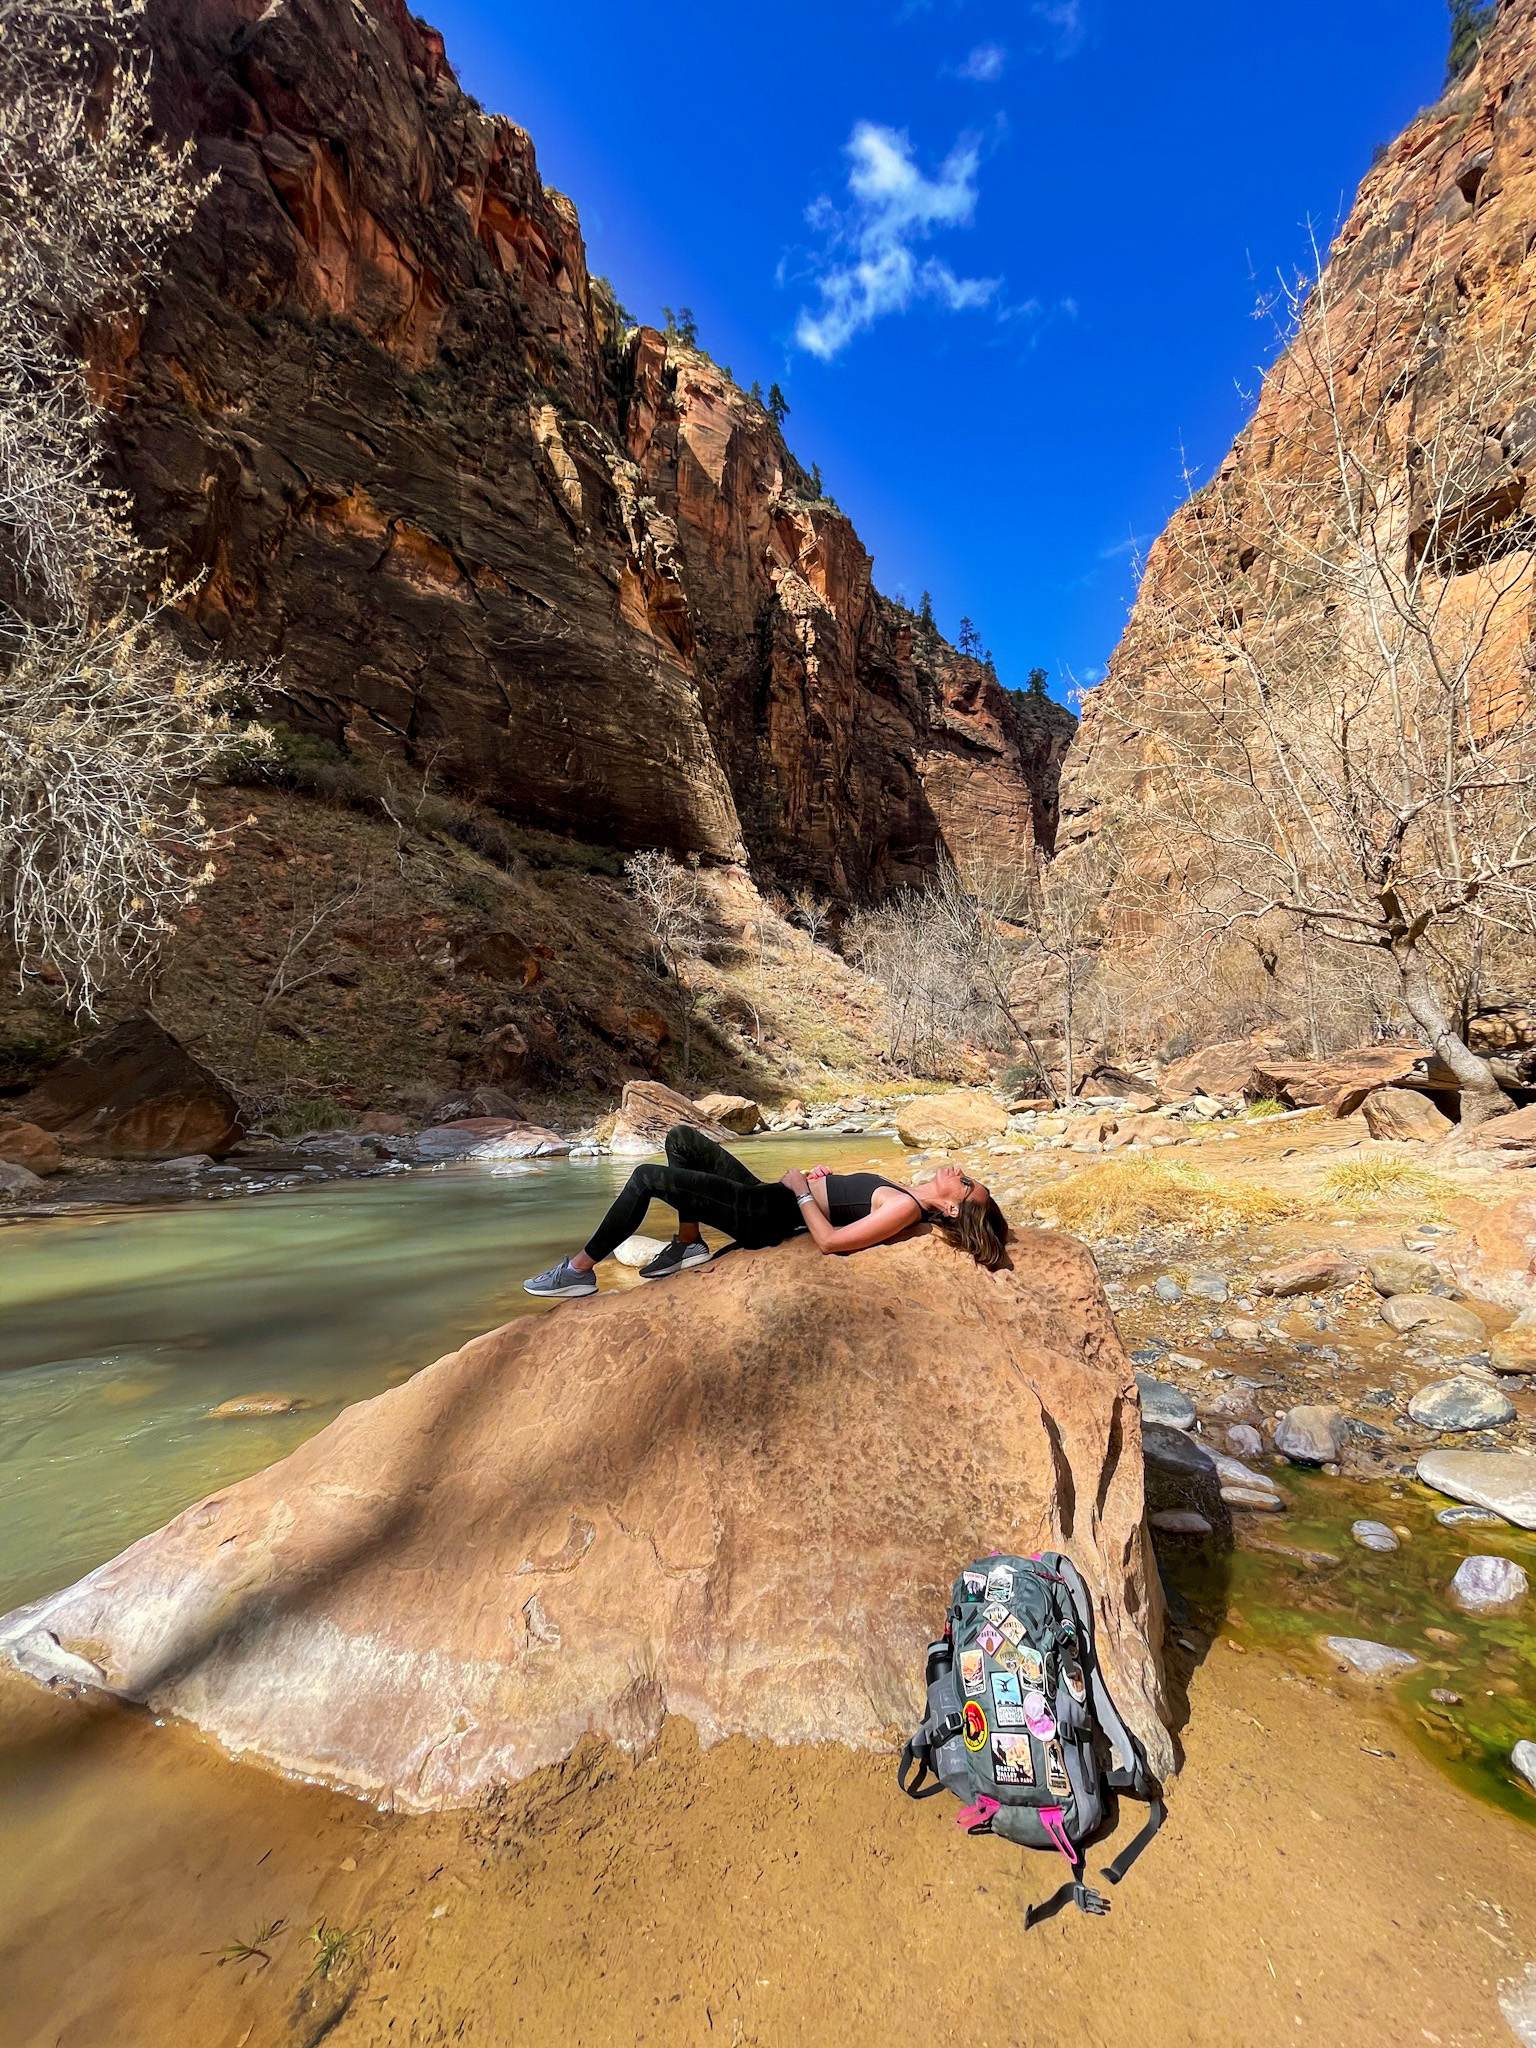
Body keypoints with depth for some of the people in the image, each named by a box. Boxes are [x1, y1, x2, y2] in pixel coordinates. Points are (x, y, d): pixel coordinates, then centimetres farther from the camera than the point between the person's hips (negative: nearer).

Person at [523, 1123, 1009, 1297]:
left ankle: (579, 1270, 1)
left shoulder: (905, 1208, -17)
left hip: (767, 1215, -9)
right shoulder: (903, 1192, 10)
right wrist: (824, 1178, 5)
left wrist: (801, 1190, -15)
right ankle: (688, 1244, 13)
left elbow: (830, 1239, -24)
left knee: (648, 1177, -15)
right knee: (682, 1138, 9)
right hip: (770, 1195, 9)